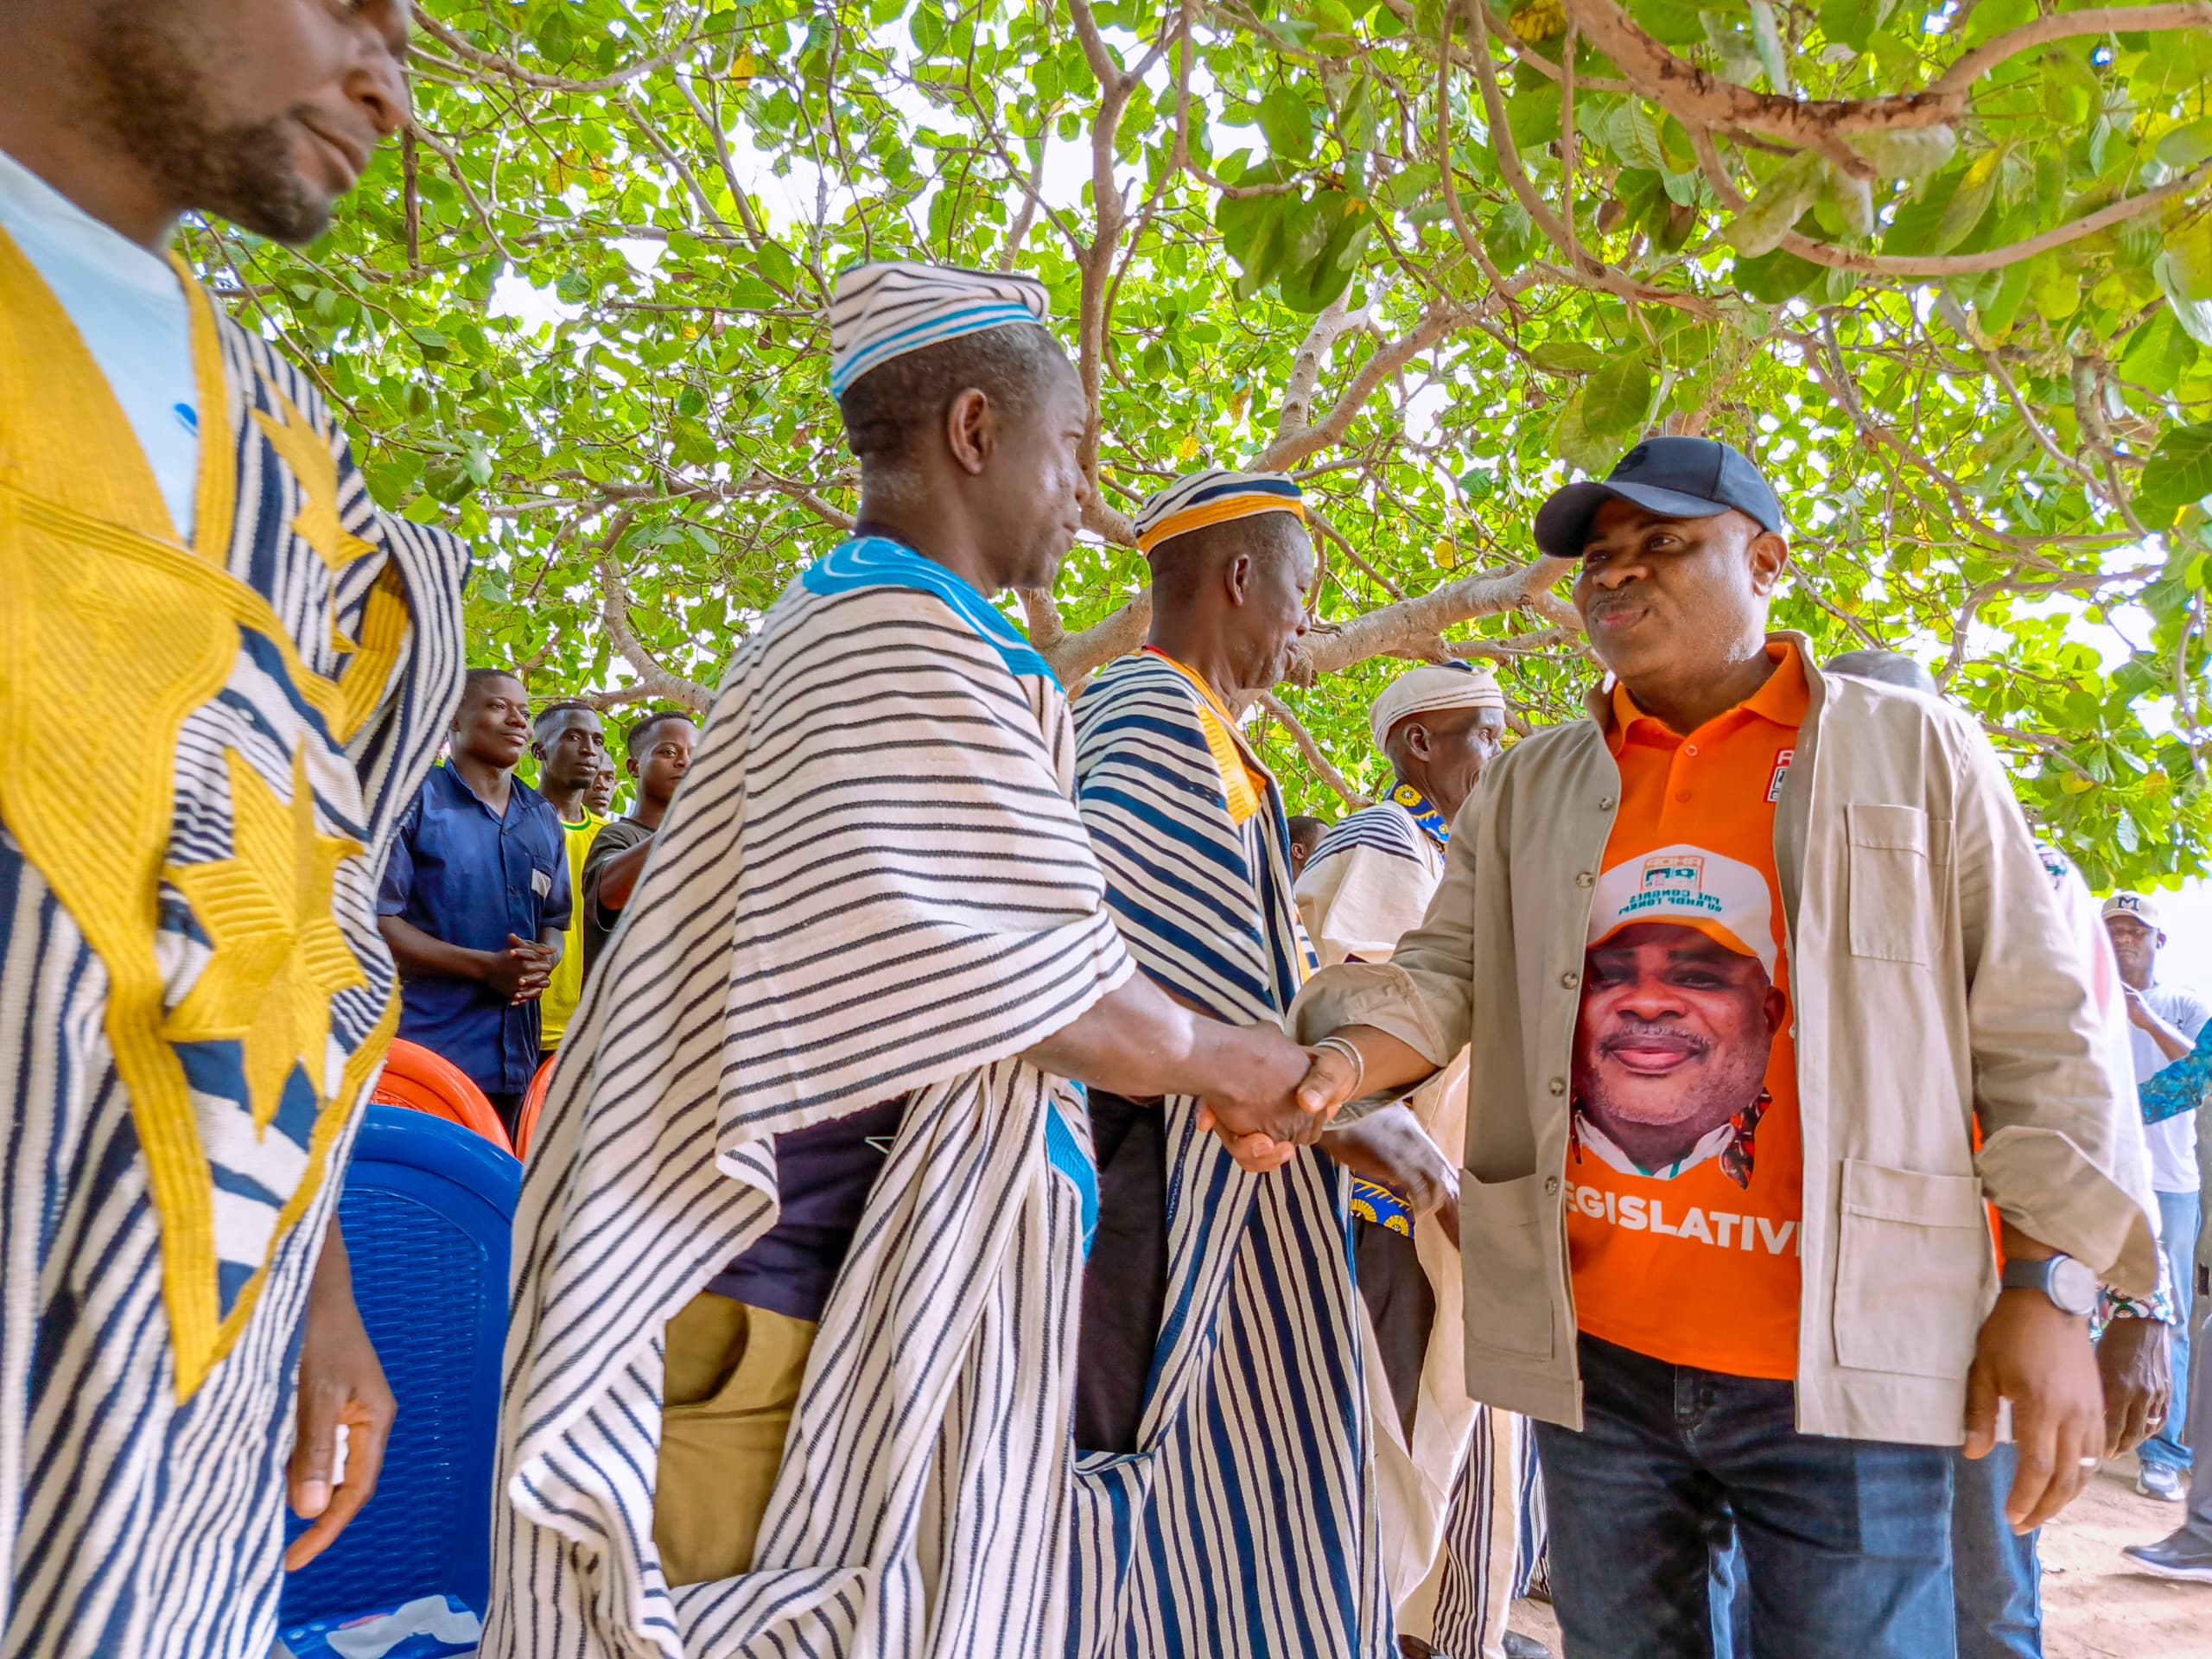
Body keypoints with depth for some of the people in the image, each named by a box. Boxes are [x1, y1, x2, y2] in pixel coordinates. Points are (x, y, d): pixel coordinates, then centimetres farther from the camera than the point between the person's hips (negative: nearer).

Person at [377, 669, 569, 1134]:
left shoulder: (544, 819, 17)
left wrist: (544, 961, -4)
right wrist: (486, 967, -15)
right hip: (424, 1042, -5)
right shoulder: (415, 800, -1)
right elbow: (378, 920, -8)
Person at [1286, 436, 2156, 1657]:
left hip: (1840, 1367, -3)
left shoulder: (1918, 755, 1)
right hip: (1592, 1356, 3)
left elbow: (2035, 1036, 0)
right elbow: (1442, 975, 5)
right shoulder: (1528, 791, 9)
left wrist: (2049, 1288, -7)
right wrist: (1341, 1065, -17)